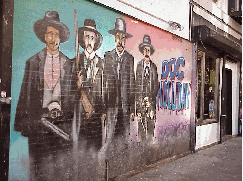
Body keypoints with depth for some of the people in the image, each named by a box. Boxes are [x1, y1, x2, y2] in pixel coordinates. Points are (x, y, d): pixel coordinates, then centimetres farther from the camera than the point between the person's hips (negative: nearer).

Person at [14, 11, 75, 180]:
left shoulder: (69, 64, 9)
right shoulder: (33, 62, 9)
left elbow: (72, 94, 8)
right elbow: (25, 94, 7)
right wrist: (23, 122, 2)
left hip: (62, 121, 0)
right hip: (38, 120, 0)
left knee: (61, 165, 0)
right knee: (42, 167, 1)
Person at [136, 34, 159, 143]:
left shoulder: (154, 67, 8)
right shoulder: (139, 65, 4)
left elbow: (156, 85, 8)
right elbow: (137, 84, 2)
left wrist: (152, 97, -5)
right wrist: (139, 100, -5)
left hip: (151, 99, 1)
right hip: (141, 99, -1)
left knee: (151, 123, 1)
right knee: (141, 123, 0)